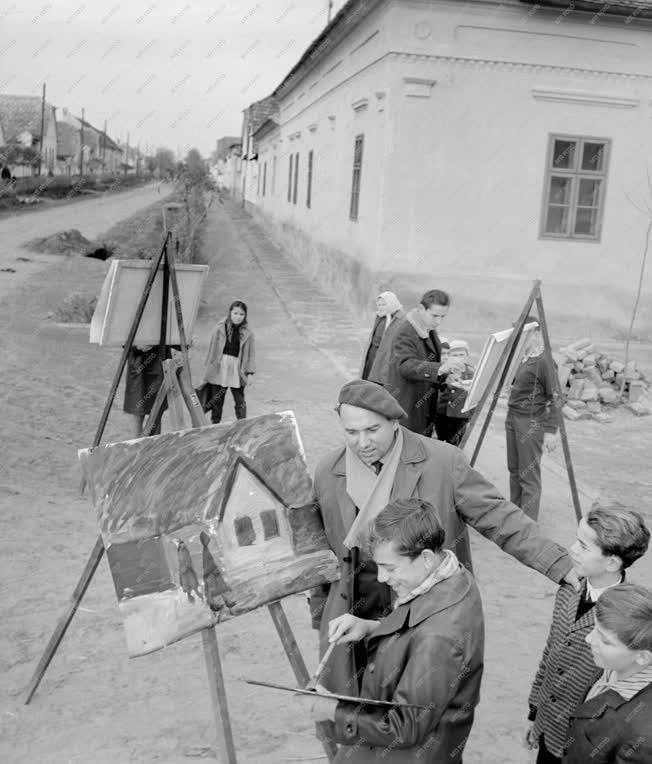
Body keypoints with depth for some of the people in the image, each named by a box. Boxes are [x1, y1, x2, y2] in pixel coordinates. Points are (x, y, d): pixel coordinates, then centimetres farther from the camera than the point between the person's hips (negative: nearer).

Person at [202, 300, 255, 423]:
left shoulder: (247, 334, 0)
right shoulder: (220, 328, -1)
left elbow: (251, 354, 3)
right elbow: (212, 348, 4)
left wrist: (250, 373, -2)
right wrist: (209, 366, 4)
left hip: (237, 369, 0)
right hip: (219, 368, 0)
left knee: (240, 401, 5)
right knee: (216, 400, 10)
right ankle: (215, 425, 23)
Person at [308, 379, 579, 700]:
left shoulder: (442, 462, -10)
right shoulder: (327, 473, 0)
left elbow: (499, 519, -8)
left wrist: (562, 567, -16)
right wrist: (319, 617, 17)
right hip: (355, 620, 2)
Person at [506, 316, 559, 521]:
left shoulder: (545, 361, -14)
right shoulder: (524, 359, 10)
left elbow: (555, 398, -16)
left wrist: (551, 431, -18)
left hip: (531, 422, -9)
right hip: (512, 418, 9)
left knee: (528, 474, -4)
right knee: (514, 470, 15)